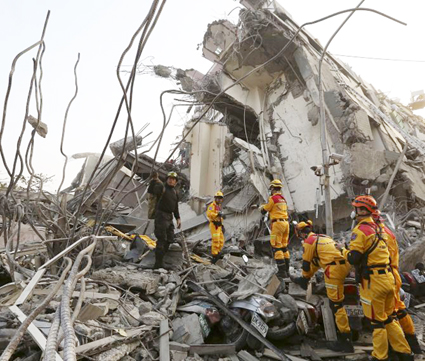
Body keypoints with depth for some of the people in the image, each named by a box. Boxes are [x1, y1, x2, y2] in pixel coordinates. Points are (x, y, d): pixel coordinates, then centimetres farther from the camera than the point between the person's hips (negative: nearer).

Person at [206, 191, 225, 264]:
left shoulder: (219, 206, 22)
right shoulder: (212, 205, -6)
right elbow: (209, 214, -24)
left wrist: (222, 225, 22)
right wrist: (217, 214, -34)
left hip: (219, 226, 9)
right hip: (214, 225, -9)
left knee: (221, 241, 10)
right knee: (216, 240, -13)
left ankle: (217, 253, 22)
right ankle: (214, 255, -7)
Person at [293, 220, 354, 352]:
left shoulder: (308, 241, -1)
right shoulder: (323, 237, 22)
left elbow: (306, 263, 3)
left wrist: (304, 275, 24)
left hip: (335, 270, -9)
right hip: (346, 264, 10)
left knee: (336, 304, -4)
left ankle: (346, 340, 0)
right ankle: (304, 281, 47)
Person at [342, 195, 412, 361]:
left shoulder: (360, 230, -16)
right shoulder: (378, 228, 9)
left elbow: (354, 258, -19)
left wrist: (343, 251, -1)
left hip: (373, 281, -8)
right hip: (388, 278, 8)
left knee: (377, 321, 6)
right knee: (388, 318, 21)